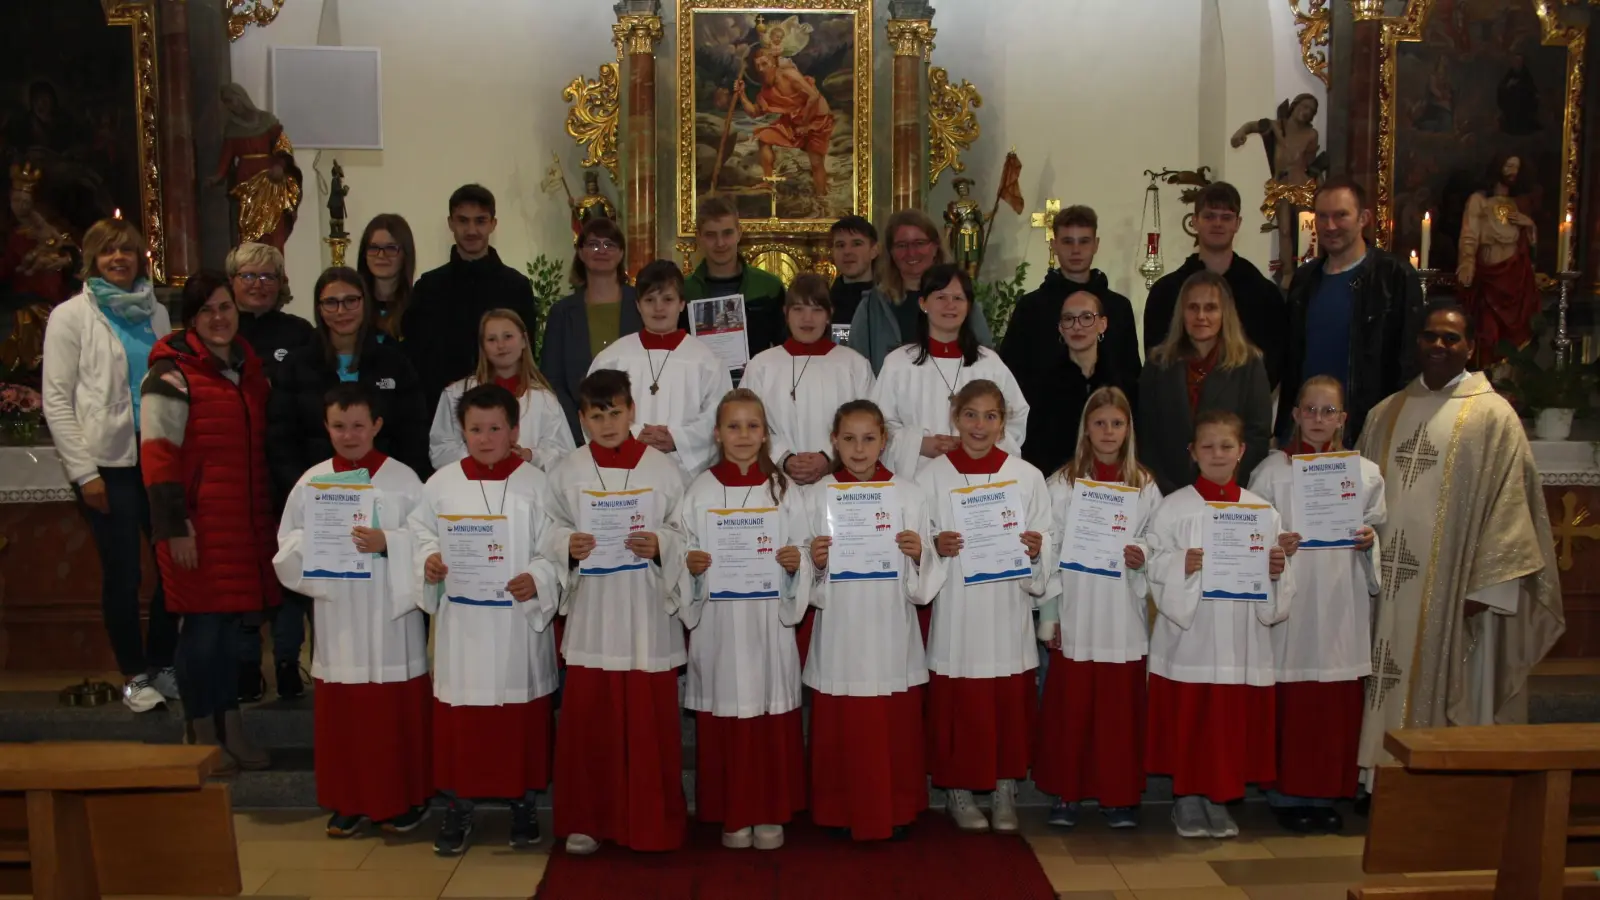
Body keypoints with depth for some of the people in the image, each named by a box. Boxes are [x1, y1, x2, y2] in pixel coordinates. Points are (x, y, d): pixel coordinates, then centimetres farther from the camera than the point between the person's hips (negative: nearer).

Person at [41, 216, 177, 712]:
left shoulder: (156, 313, 10)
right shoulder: (71, 316, -1)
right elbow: (56, 399, -4)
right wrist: (84, 471, -9)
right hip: (108, 462, -3)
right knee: (122, 573, 3)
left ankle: (163, 663, 20)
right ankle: (134, 675, 18)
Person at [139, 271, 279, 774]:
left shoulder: (248, 368, 15)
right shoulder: (172, 374, -7)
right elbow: (158, 454, -12)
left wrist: (270, 515, 18)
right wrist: (173, 526, -16)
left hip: (247, 521, 6)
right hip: (199, 521, -6)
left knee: (230, 621, 12)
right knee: (203, 623, -2)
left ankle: (231, 729, 20)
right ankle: (201, 736, 11)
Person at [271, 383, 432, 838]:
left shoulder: (402, 479, -2)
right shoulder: (311, 481, 5)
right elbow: (287, 548, 4)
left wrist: (387, 542, -21)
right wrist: (318, 544, -15)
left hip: (391, 617, -2)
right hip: (337, 617, 3)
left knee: (397, 713, 4)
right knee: (340, 715, 8)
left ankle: (405, 799, 19)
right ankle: (349, 801, 22)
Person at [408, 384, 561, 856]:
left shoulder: (535, 484, -3)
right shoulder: (442, 483, 2)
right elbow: (420, 533, 8)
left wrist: (538, 578, -21)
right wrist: (428, 561, -11)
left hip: (519, 621, -1)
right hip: (460, 622, 1)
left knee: (522, 715, 9)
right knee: (459, 715, 6)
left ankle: (522, 804, 25)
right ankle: (459, 809, 21)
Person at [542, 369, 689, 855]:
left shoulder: (664, 468, 0)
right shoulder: (568, 470, 4)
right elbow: (551, 532, 5)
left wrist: (659, 547, -17)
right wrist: (568, 545, -15)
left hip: (648, 613, -1)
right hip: (591, 611, 1)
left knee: (650, 719, 4)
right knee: (587, 719, 5)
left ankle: (653, 821, 19)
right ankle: (585, 818, 21)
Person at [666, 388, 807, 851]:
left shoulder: (781, 488, 5)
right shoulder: (700, 489, 2)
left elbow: (800, 550, 7)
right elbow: (678, 549, 4)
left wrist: (796, 562, -13)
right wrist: (689, 563, -16)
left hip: (769, 621, 1)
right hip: (717, 621, 0)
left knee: (773, 718, 5)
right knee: (722, 718, 4)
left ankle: (770, 812, 19)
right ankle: (732, 814, 19)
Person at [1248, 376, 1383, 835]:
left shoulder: (1364, 473, 9)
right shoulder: (1272, 470, 2)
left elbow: (1379, 531, 13)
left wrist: (1369, 540, -7)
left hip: (1342, 604, 2)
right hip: (1289, 601, -2)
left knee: (1338, 704, 4)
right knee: (1290, 701, -1)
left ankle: (1325, 793, 16)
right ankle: (1287, 794, 11)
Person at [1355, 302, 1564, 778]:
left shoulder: (1493, 415, -3)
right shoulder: (1385, 415, 11)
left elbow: (1509, 506, -7)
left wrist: (1484, 587, -12)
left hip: (1456, 588, -4)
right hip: (1390, 587, 4)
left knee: (1448, 695, 2)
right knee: (1391, 693, 8)